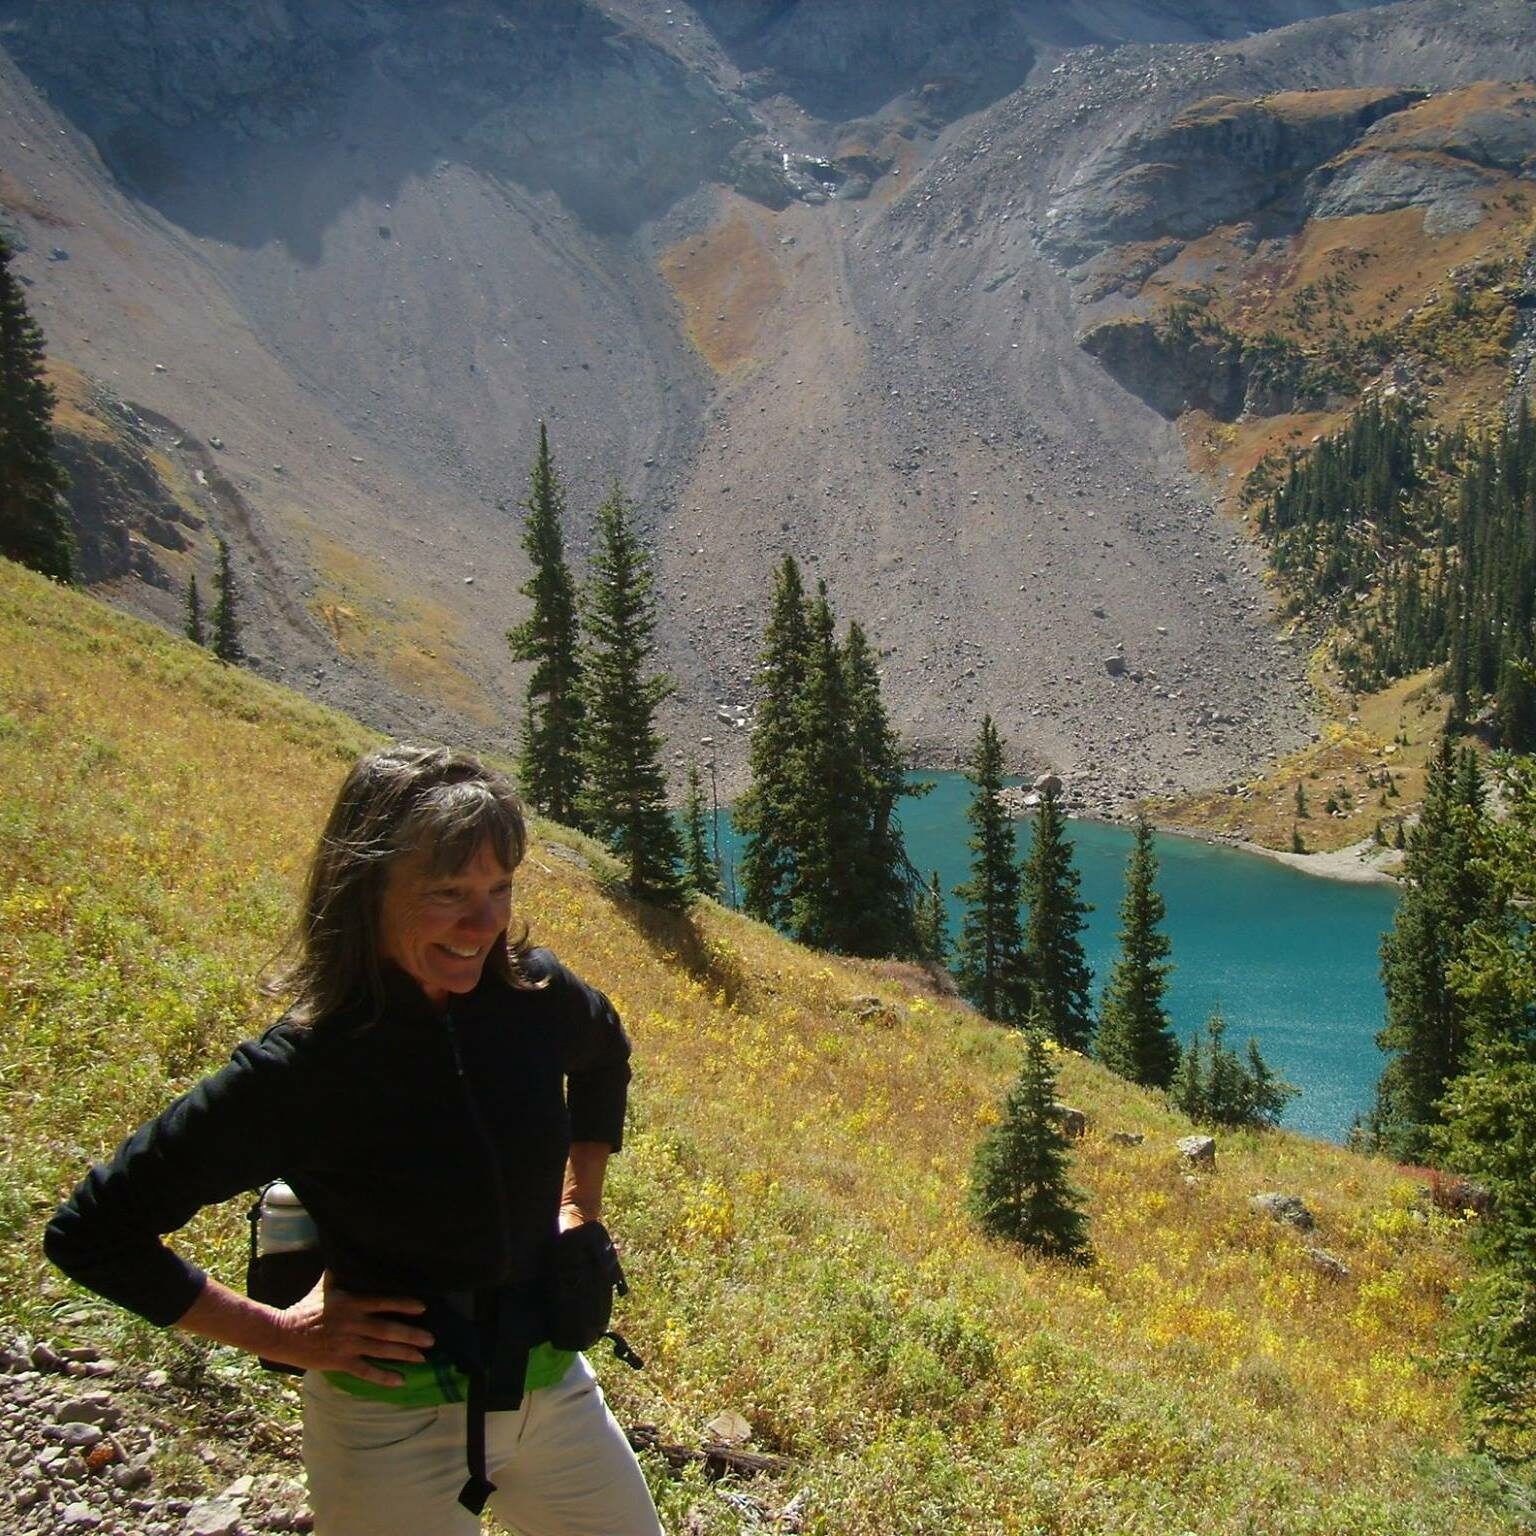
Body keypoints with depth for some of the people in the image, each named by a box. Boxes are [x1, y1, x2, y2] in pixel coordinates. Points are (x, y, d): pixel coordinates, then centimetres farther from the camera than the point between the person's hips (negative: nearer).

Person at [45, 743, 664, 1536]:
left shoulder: (535, 996, -12)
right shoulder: (295, 1074, -24)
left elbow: (605, 1057, 15)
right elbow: (89, 1232, -16)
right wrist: (278, 1333, -14)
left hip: (554, 1384, 5)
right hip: (395, 1422, -4)